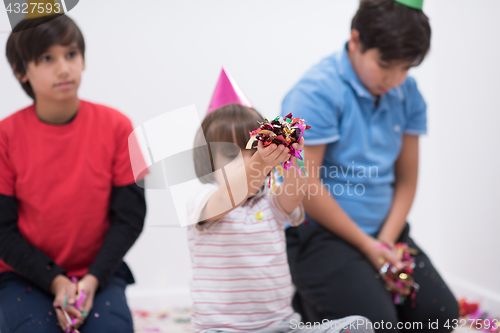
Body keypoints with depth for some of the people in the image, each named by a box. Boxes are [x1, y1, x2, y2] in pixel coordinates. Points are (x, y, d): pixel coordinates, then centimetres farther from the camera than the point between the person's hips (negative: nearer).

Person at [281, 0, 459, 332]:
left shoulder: (407, 94, 5)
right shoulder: (318, 92, -17)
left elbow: (406, 178, 8)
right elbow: (305, 184, -19)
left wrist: (387, 241, -7)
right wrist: (366, 245, -13)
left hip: (385, 229, 7)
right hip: (322, 234, -7)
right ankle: (308, 301, 7)